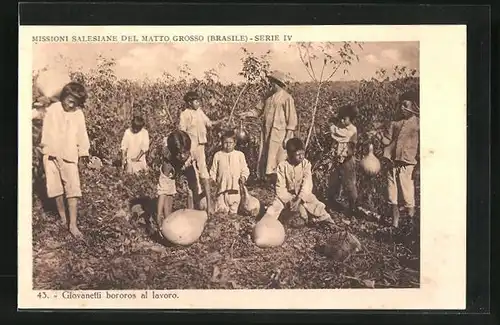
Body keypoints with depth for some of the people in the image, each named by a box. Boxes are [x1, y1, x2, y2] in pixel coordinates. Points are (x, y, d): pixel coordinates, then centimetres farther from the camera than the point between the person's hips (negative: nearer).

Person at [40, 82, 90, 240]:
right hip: (52, 155, 0)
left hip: (70, 156, 0)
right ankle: (62, 217, 25)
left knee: (73, 190, -7)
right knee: (56, 188, 7)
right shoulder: (52, 110, -6)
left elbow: (82, 135, 5)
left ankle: (73, 225, -6)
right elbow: (46, 132, 1)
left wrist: (83, 154, 9)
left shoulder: (78, 114, -3)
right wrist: (46, 150, 4)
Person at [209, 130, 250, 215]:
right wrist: (213, 178, -4)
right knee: (221, 210, -4)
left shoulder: (240, 155, 6)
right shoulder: (218, 155, 7)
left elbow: (245, 170, 9)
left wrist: (243, 177, -9)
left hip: (235, 188, 0)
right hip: (222, 187, 0)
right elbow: (213, 170, 12)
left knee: (234, 210, 3)